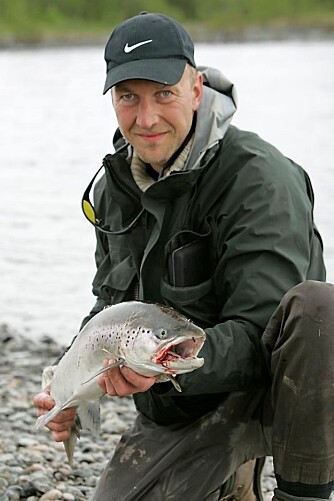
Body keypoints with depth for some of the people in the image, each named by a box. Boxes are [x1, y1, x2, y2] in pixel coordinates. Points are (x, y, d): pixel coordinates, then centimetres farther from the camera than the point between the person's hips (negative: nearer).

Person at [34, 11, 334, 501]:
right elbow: (110, 308, 18)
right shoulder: (114, 189, 4)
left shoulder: (259, 177, -19)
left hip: (269, 392, -6)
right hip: (174, 416, 6)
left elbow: (258, 333, -25)